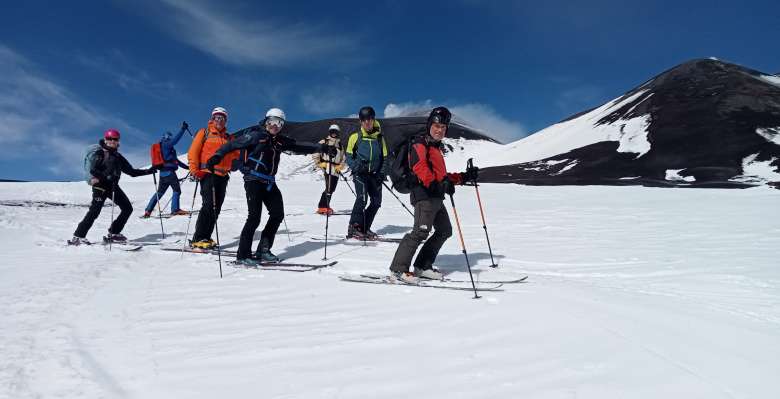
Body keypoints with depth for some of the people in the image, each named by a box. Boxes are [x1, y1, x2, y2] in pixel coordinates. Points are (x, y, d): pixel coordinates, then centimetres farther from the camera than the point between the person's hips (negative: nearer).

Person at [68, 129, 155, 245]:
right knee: (95, 211, -15)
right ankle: (78, 237, -8)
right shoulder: (98, 153, -2)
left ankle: (113, 234, 12)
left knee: (128, 208, 3)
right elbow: (91, 169, -14)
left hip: (113, 185, 7)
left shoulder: (117, 156, 18)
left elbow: (131, 171, 20)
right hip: (100, 185, -7)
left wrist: (148, 171, 14)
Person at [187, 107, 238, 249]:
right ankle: (197, 239, -10)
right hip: (208, 173, -5)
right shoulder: (204, 133, 7)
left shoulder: (229, 138, 20)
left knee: (216, 208, 4)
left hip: (223, 176, 5)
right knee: (209, 205, -14)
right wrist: (194, 170, -9)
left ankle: (205, 238, 12)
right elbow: (193, 152, 1)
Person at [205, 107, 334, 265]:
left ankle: (263, 250, 16)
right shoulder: (255, 135, -5)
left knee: (278, 214, 5)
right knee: (254, 217, -12)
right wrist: (217, 156, -21)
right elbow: (233, 144, -9)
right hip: (253, 180, -7)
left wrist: (320, 148, 9)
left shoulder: (280, 141, 12)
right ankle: (243, 255, -2)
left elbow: (300, 147, 14)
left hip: (269, 182, 7)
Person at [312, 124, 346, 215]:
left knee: (332, 189, 6)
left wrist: (340, 166, 5)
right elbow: (315, 153, 3)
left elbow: (343, 158, 22)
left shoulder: (340, 144, 21)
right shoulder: (324, 142, 5)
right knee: (329, 189, -16)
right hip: (327, 168, -6)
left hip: (336, 170, 6)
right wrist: (319, 163, -4)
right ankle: (323, 207, -13)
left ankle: (322, 206, 19)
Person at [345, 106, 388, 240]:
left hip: (375, 174, 4)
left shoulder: (379, 138, 10)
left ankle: (364, 228, 13)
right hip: (360, 174, -4)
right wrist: (356, 166, -14)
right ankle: (353, 228, -13)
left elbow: (385, 158, 12)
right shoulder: (355, 137, 3)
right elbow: (349, 156, 6)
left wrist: (382, 174, -3)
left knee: (376, 202, -1)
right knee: (362, 198, -21)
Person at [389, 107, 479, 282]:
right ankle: (398, 268, -14)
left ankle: (423, 266, 17)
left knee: (444, 231, 12)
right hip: (424, 194, -10)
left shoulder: (436, 147, 26)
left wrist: (464, 177, 23)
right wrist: (437, 184, -37)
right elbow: (419, 166, -23)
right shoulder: (420, 142, -4)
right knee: (421, 231, -19)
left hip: (436, 197, 10)